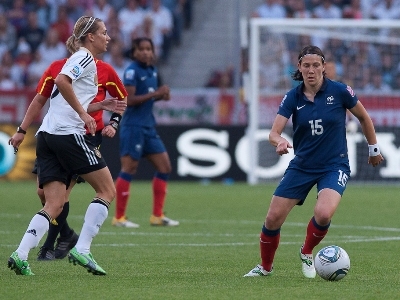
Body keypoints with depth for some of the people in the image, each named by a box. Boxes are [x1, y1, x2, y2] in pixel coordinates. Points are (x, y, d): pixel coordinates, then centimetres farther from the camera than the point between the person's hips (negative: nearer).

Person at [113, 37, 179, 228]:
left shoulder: (153, 71, 12)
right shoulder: (132, 71, -11)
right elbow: (129, 99, -19)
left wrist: (162, 95, 3)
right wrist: (154, 94, -21)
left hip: (149, 127, 8)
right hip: (133, 126, -8)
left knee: (164, 167, 6)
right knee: (129, 169, -7)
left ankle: (157, 216, 11)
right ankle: (119, 217, -1)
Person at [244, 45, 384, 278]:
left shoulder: (339, 91, -10)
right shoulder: (293, 97, -4)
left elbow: (364, 118, 6)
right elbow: (274, 132, -12)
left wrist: (374, 149, 13)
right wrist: (280, 141, -35)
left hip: (334, 166, -3)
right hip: (302, 166, 3)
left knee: (323, 214, -29)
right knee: (273, 218, -3)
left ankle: (307, 254, 3)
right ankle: (265, 267, 24)